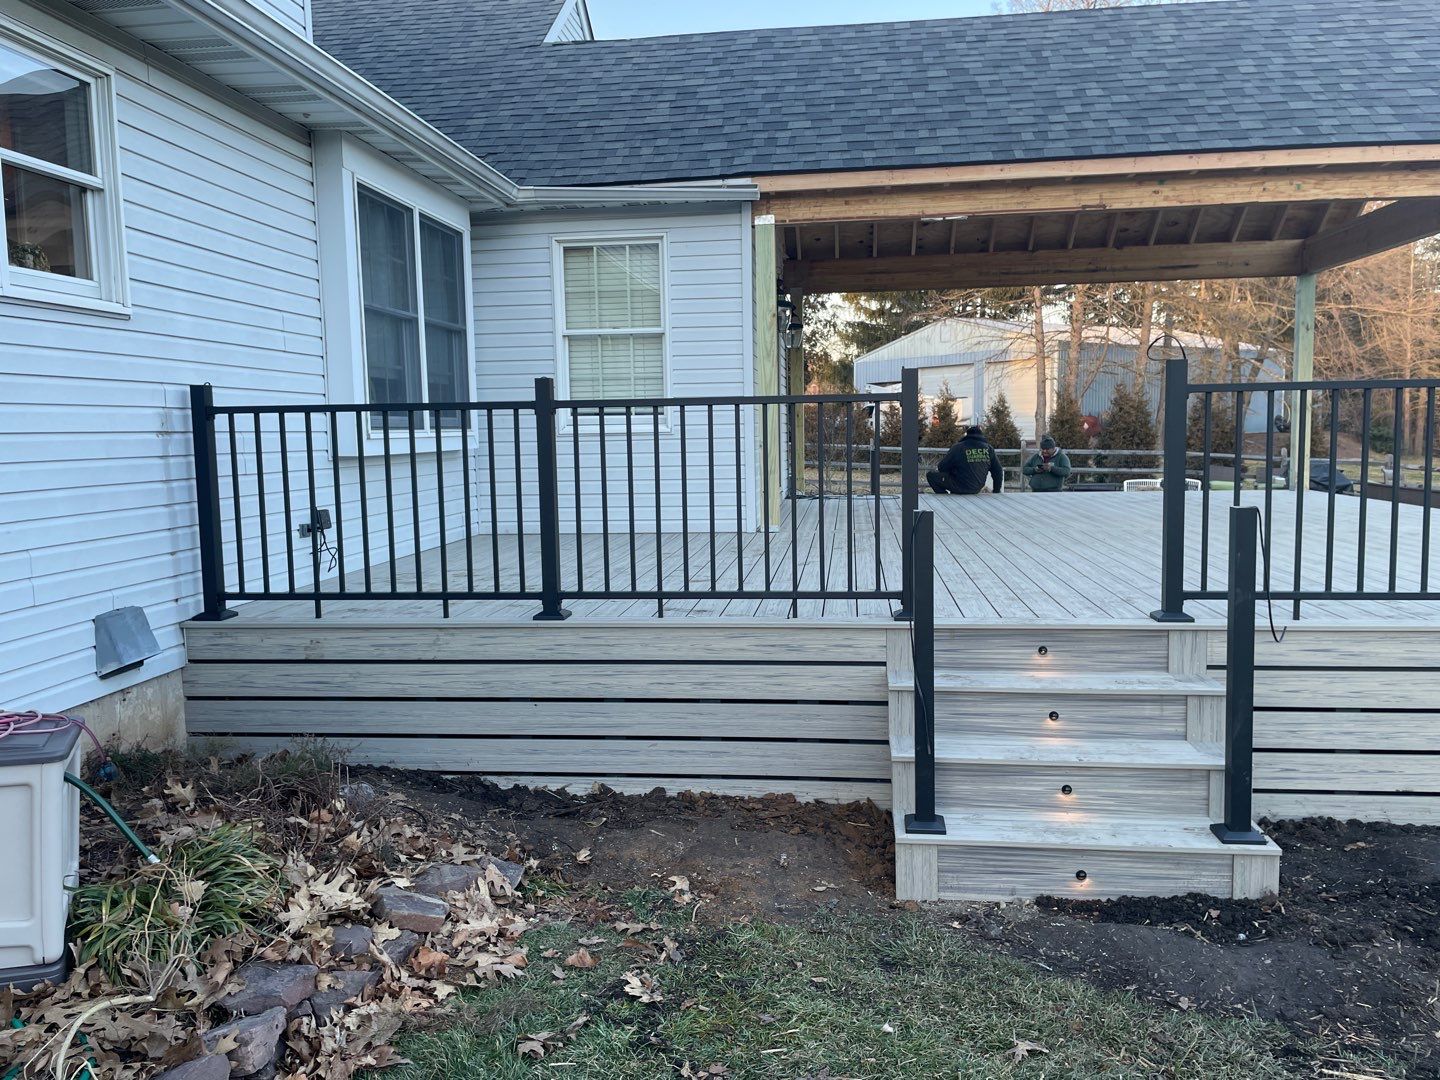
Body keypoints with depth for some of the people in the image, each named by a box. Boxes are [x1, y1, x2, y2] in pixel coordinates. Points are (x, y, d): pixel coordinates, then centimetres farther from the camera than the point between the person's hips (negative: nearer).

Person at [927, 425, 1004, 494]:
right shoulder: (988, 449, -2)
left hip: (960, 487, -6)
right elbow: (998, 472, 4)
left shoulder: (958, 447, -14)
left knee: (931, 474, 2)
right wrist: (996, 491, 18)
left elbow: (941, 468, -6)